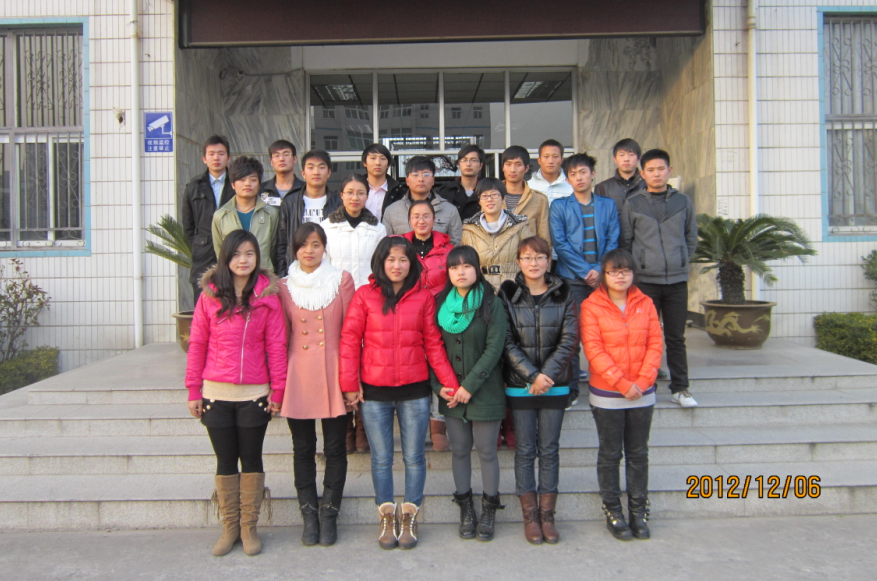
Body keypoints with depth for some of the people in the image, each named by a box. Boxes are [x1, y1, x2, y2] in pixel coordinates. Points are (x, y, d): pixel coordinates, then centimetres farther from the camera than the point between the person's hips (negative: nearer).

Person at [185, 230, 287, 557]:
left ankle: (249, 527, 22)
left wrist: (277, 390, -4)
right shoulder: (210, 295, 1)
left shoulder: (267, 295, -2)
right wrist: (193, 390, 1)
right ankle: (230, 527, 24)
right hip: (216, 394, 1)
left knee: (251, 459, 9)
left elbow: (276, 346, -2)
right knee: (225, 461, 11)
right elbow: (197, 344, 3)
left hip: (254, 394, -1)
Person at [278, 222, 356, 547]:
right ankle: (309, 515, 22)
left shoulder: (342, 280, 1)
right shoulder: (284, 286, 5)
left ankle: (329, 514, 20)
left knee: (334, 448, 6)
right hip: (298, 375, 1)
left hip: (333, 375, -1)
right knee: (303, 449, 9)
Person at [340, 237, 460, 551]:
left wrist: (450, 382, -2)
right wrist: (350, 383, -7)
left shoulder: (423, 297, 2)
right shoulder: (364, 296, 0)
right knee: (381, 459, 10)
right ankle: (387, 519, 25)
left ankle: (409, 518, 24)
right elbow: (349, 340, -2)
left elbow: (433, 343, 3)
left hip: (414, 390, 0)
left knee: (414, 457, 8)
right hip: (374, 391, 0)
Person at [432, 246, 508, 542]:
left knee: (486, 451, 5)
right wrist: (439, 385, -7)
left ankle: (489, 509, 21)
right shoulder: (440, 304, 6)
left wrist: (470, 385, -16)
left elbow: (494, 349, -11)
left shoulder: (492, 305, -5)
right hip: (450, 393, 3)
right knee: (460, 451, 11)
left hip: (485, 392, -3)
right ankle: (465, 509, 25)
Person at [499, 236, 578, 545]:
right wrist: (532, 376, -15)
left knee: (549, 449, 7)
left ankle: (547, 514, 17)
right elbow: (506, 342, -7)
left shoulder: (563, 294, 3)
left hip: (555, 384, 1)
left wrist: (547, 374, -15)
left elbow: (570, 340, -4)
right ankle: (530, 514, 16)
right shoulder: (508, 294, -1)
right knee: (525, 449, 5)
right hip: (519, 385, -1)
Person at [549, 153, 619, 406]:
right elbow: (560, 244, -3)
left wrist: (600, 270, -10)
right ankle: (571, 388, 6)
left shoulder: (607, 205, 13)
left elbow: (613, 241, 6)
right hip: (571, 279, -2)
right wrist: (585, 271, -11)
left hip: (602, 278, 2)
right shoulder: (559, 206, 6)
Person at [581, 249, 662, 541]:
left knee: (638, 453, 12)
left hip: (642, 394, 3)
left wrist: (643, 380, -12)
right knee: (610, 454, 8)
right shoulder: (591, 306, -6)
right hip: (606, 394, -3)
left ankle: (639, 511, 25)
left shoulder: (645, 304, 4)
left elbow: (655, 344, 1)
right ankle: (612, 511, 21)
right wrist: (621, 383, -17)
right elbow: (593, 349, -13)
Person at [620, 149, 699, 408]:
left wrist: (679, 261, 12)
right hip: (644, 280, -2)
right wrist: (637, 265, 4)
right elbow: (625, 241, 5)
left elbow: (691, 238, 16)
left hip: (677, 280, 2)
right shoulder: (632, 203, 1)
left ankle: (680, 388, 17)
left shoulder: (683, 201, 7)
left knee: (676, 337, 8)